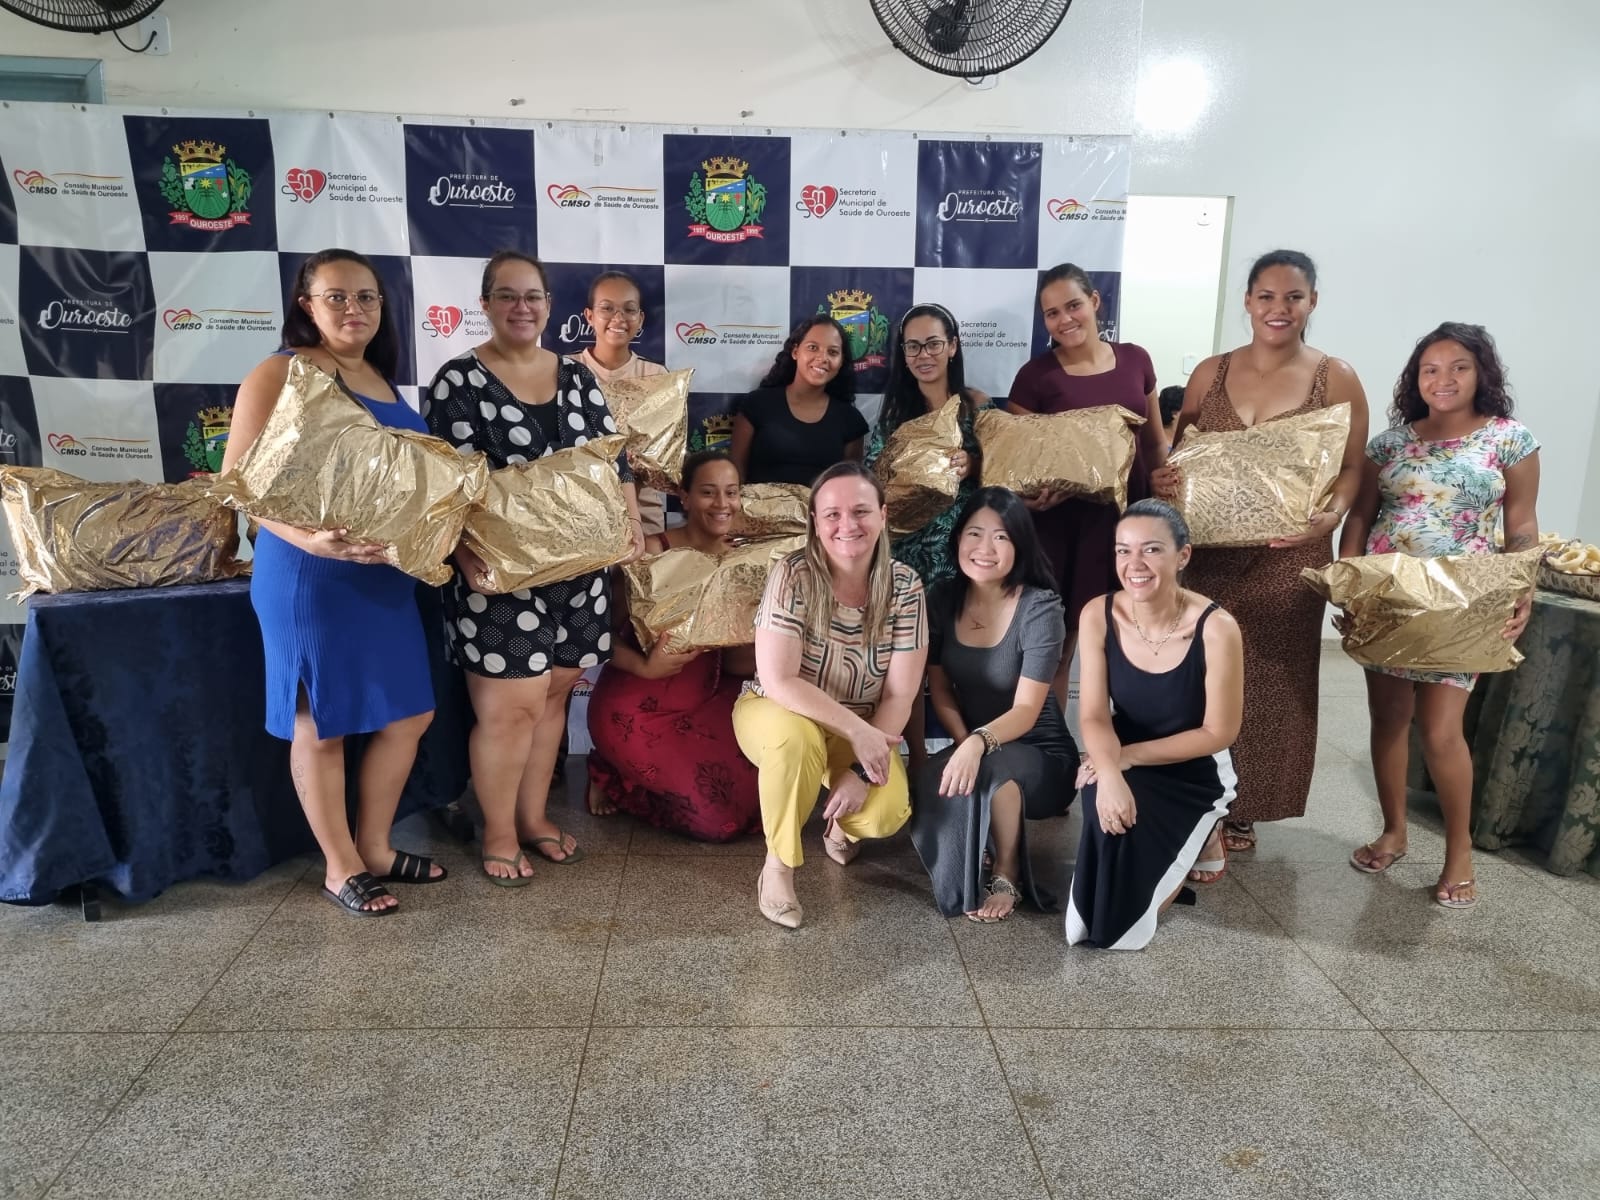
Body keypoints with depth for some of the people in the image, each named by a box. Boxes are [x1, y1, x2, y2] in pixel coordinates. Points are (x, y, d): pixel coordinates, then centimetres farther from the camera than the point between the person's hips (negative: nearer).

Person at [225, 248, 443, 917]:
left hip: (387, 573, 8)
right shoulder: (281, 373, -8)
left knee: (409, 715, 13)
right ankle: (340, 868, 22)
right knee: (323, 725, 6)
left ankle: (375, 849, 31)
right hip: (311, 576, -8)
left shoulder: (380, 379, 14)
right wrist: (310, 539, -28)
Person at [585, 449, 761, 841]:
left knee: (756, 798, -5)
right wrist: (644, 666, -32)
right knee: (714, 816, -9)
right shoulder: (653, 551, -16)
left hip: (705, 702, 6)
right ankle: (613, 775, 15)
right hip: (636, 707, -6)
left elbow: (738, 664, -1)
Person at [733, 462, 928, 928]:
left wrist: (860, 769, -22)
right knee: (796, 736, -38)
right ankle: (778, 865, -13)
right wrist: (858, 732, -29)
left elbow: (899, 693, -13)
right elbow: (778, 680, -26)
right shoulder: (792, 574, -22)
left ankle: (839, 821, 16)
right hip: (775, 712, -2)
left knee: (886, 813, -24)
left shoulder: (905, 586, -14)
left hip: (862, 728, 2)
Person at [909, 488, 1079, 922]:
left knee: (992, 770, -36)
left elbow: (1026, 710, -24)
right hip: (971, 745, 4)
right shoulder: (945, 599, -4)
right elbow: (939, 688, 0)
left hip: (1040, 756, -4)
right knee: (935, 783, -27)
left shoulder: (1040, 608, -19)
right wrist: (965, 745, -17)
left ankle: (1007, 875, -8)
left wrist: (980, 744, -44)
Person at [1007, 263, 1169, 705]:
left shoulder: (1135, 360, 6)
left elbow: (1155, 443, 14)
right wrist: (1031, 494, -24)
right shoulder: (1035, 375, -5)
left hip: (1127, 518, 3)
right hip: (1062, 524, -3)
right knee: (1056, 645, 4)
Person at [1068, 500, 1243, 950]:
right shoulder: (1098, 615, -14)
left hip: (1193, 776, -4)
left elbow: (1218, 734, -16)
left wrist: (1128, 756, -21)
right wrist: (1110, 772, -36)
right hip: (1128, 766, 4)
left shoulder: (1215, 628, -24)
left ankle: (1198, 842, 18)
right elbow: (1094, 716, -15)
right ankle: (1172, 850, 7)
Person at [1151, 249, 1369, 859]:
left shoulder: (1336, 379, -1)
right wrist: (1161, 479, -12)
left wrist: (1332, 516, -19)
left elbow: (1353, 467, 0)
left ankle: (1242, 808, 25)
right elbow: (1177, 452, 11)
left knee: (1270, 682, 7)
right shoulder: (1211, 372, 5)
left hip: (1288, 557, -1)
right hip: (1209, 550, 2)